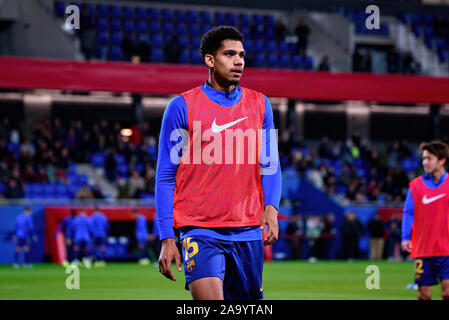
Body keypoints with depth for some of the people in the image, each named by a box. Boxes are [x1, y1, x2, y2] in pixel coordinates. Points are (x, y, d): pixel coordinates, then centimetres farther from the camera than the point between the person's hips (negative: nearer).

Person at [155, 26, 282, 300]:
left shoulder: (260, 105, 10)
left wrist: (271, 208, -6)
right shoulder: (182, 107, -1)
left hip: (248, 232, 4)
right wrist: (167, 238, -5)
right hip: (200, 230, -4)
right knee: (209, 298, -22)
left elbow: (270, 166, 14)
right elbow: (166, 175, 1)